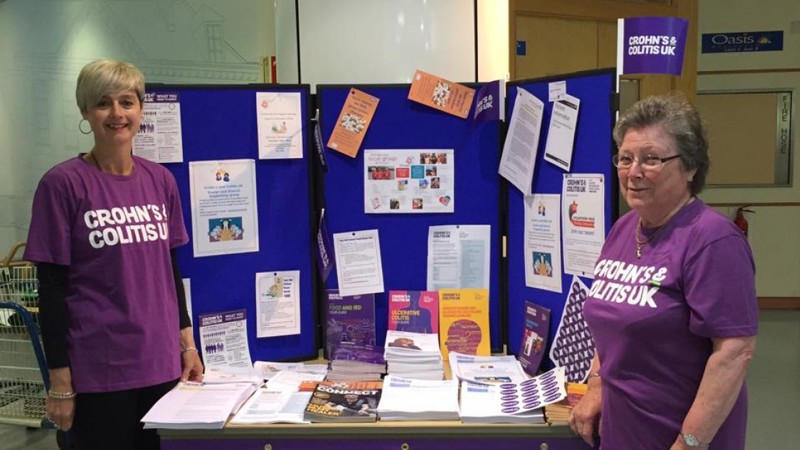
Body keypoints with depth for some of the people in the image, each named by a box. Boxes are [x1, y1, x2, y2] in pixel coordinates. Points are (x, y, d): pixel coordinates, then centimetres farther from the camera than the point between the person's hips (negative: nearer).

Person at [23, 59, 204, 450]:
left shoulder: (160, 180, 5)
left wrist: (187, 343, 9)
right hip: (98, 370, -4)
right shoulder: (63, 183, -8)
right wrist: (60, 380, -9)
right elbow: (51, 289, -8)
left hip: (162, 362, 4)